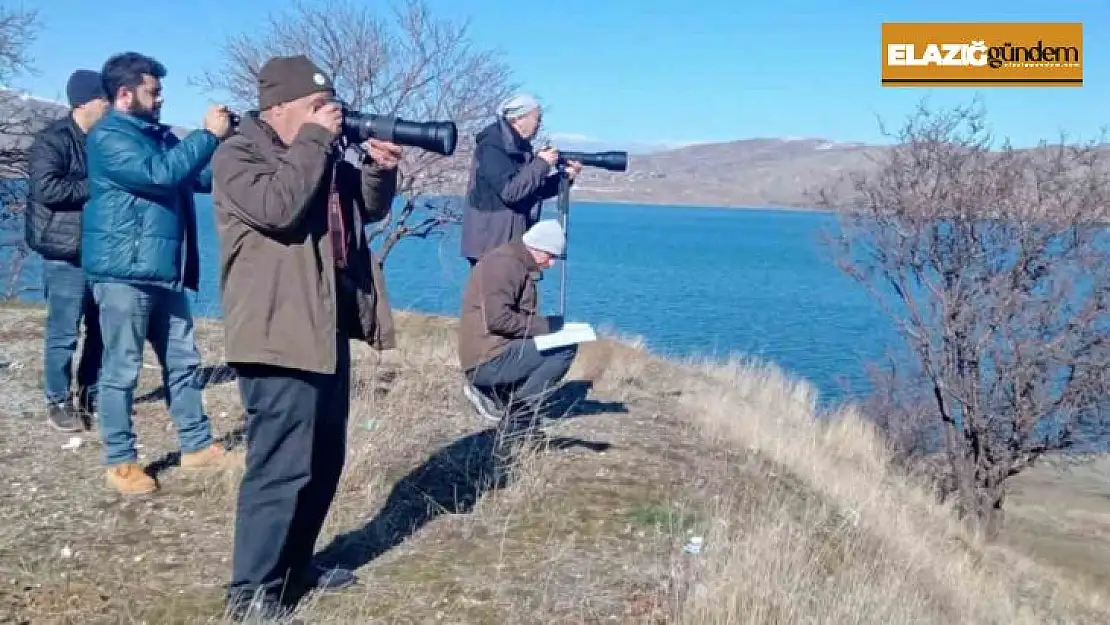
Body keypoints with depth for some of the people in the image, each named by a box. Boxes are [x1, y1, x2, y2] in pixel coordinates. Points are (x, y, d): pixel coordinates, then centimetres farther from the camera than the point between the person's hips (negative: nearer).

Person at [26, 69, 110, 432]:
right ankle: (58, 403, 8)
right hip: (67, 253, -7)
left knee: (101, 328, 11)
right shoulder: (52, 140, -9)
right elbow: (46, 187, -22)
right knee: (64, 333, -2)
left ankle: (91, 395, 23)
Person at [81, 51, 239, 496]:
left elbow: (202, 177, 17)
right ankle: (120, 462, 9)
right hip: (124, 273, -9)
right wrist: (209, 134, -18)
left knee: (182, 361, 13)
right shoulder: (108, 137, -10)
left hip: (163, 272, 9)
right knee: (122, 370, 0)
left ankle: (196, 446, 22)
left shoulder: (160, 135, 16)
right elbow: (160, 174, -25)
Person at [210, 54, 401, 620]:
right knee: (281, 465, -9)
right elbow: (278, 207, -26)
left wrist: (380, 168, 3)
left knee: (324, 460, 16)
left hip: (327, 328, 9)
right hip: (280, 335, -9)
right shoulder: (238, 155, -8)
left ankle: (295, 566, 30)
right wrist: (315, 140, -19)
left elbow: (369, 209, 22)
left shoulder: (324, 154, 17)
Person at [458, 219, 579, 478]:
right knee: (566, 349, -18)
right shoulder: (503, 263, -12)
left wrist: (544, 326, 6)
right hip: (487, 360, -10)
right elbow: (497, 318, -23)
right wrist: (544, 325, -15)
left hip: (496, 354, 10)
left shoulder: (521, 267, 20)